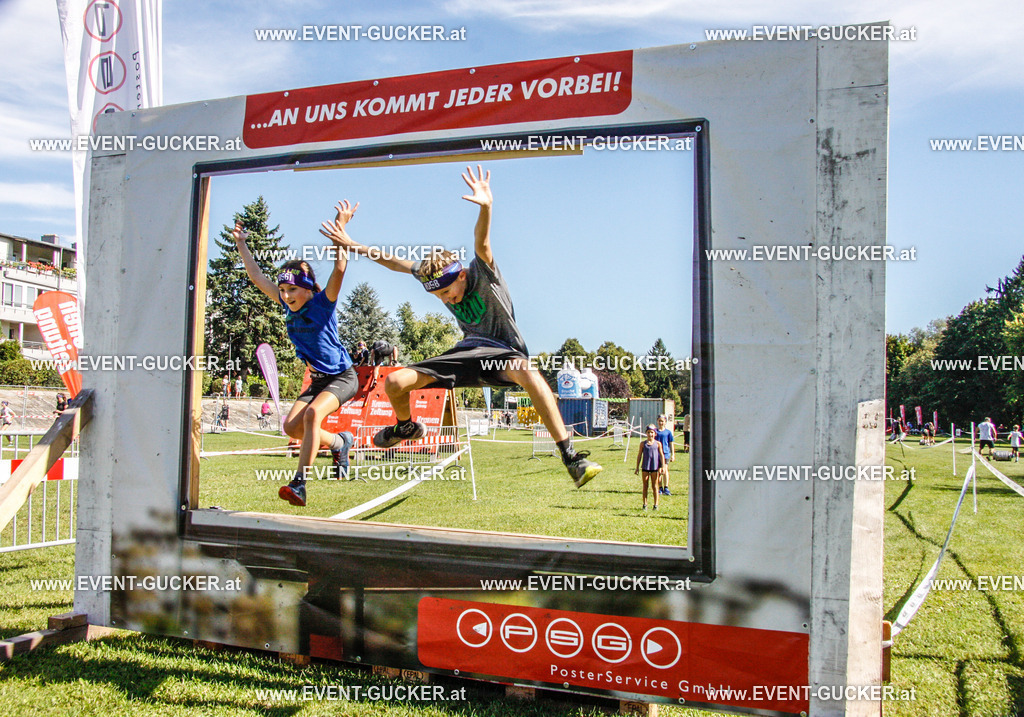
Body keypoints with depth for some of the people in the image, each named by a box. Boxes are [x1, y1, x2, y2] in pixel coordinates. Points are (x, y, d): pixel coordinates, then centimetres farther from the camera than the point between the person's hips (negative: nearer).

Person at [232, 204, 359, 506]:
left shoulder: (323, 303, -15)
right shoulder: (289, 306, 2)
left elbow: (339, 269, -31)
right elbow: (257, 276, 11)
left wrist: (340, 227, -36)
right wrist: (241, 243, 13)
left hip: (343, 377, -7)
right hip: (318, 379, 7)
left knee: (313, 413, -30)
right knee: (292, 426, -9)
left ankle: (300, 484, -30)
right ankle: (339, 442, 17)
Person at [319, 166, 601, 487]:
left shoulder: (482, 273, -19)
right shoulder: (433, 276, -2)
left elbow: (481, 244, -40)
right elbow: (395, 262, 8)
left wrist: (486, 207, -60)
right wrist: (352, 245, 8)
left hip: (503, 352, -5)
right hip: (469, 352, 6)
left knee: (528, 374, -44)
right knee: (394, 382, -9)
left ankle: (571, 457, -41)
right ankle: (407, 427, 27)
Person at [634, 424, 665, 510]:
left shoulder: (658, 443, 1)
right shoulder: (643, 443, 3)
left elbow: (661, 455, 4)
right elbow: (639, 455, 7)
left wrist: (662, 466, -2)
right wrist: (637, 467, 6)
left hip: (655, 467, -1)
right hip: (645, 467, 1)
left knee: (654, 486, 5)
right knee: (645, 485, 5)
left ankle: (656, 504, 12)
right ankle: (645, 504, 10)